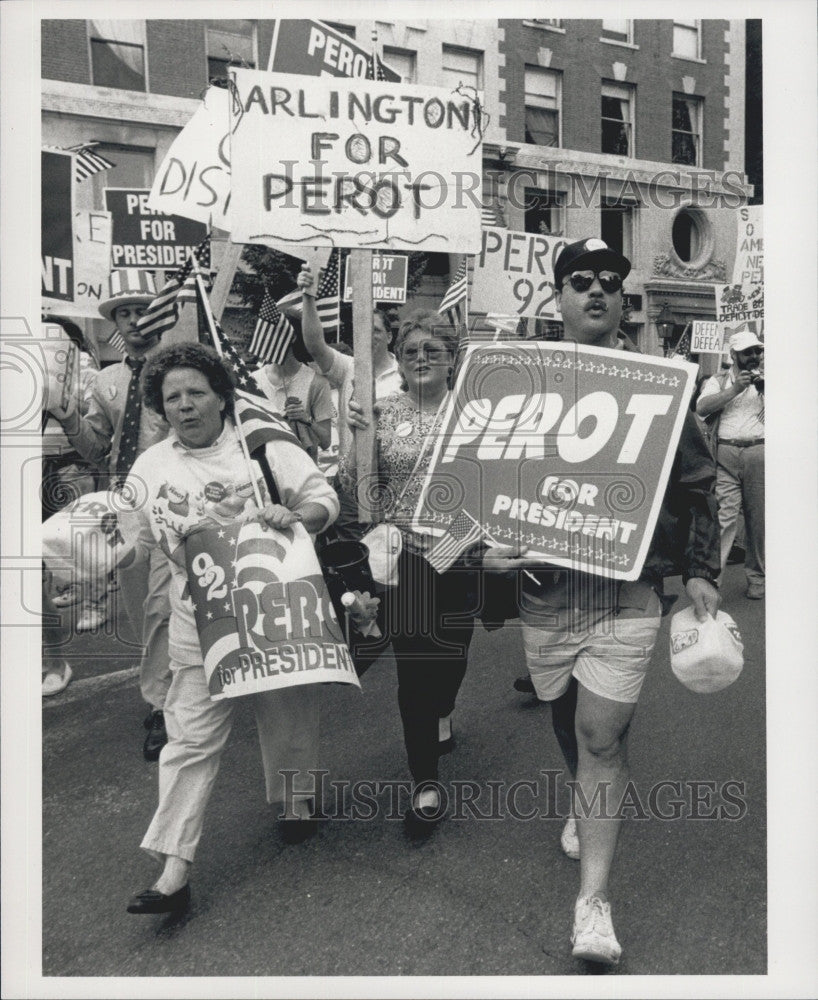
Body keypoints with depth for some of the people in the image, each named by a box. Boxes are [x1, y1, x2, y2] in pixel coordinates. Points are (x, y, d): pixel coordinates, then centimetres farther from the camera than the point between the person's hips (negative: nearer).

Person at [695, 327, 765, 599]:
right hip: (726, 453, -2)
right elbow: (702, 407, -4)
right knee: (724, 516, -12)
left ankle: (757, 577, 14)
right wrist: (735, 389, -10)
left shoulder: (766, 379, 20)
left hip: (760, 452, 2)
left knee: (758, 518, 3)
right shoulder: (718, 381, 15)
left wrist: (764, 389, -5)